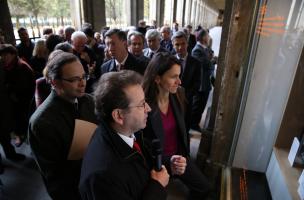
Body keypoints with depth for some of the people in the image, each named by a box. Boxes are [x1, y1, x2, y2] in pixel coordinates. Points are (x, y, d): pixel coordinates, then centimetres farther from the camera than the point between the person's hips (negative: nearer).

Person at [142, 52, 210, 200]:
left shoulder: (178, 97, -7)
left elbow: (182, 129, 6)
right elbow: (144, 145, -17)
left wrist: (183, 156, 6)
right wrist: (168, 161, -24)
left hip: (179, 155, 6)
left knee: (204, 188, 8)